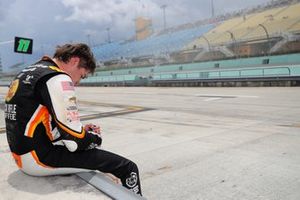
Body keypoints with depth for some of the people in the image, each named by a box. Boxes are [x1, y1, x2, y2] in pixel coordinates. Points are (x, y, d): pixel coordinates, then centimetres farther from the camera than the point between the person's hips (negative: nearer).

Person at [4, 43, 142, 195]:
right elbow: (76, 141, -22)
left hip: (22, 154, 10)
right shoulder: (58, 79, -18)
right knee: (128, 168, -9)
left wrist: (81, 130, 10)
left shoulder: (28, 72, 12)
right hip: (41, 159, -10)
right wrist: (96, 137, 0)